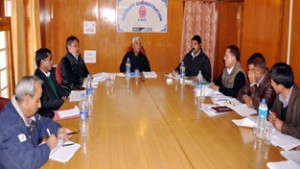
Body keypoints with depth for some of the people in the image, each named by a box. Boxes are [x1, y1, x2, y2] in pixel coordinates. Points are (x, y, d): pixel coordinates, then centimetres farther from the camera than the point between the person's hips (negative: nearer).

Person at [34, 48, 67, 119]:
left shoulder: (49, 74, 10)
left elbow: (58, 88, 20)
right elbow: (44, 103, -18)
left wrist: (63, 97, -1)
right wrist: (63, 101, -15)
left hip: (58, 107, 8)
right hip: (49, 115, -8)